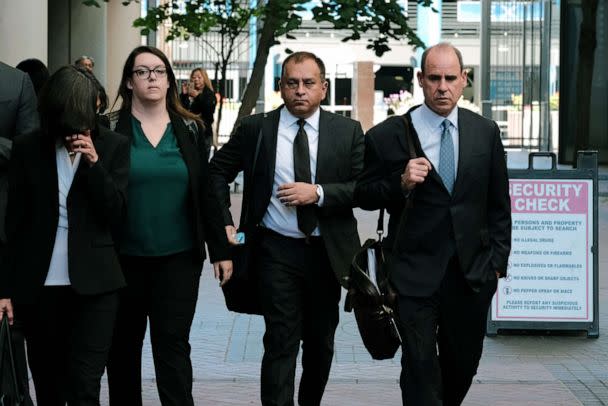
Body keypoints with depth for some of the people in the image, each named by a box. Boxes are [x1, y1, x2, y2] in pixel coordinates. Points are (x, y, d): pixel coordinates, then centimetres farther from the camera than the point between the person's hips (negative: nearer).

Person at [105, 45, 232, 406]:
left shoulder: (189, 129, 5)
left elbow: (205, 192, 6)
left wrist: (221, 250, 4)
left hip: (179, 257, 1)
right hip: (124, 257, 0)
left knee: (173, 345, -2)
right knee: (124, 345, 11)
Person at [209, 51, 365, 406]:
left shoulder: (348, 131, 0)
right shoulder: (255, 129, -1)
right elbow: (218, 171, 8)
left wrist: (319, 193, -18)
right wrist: (224, 222, -1)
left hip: (328, 252, 2)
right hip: (277, 251, -2)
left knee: (322, 342, 15)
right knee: (281, 342, -6)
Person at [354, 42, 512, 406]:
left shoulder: (486, 133, 6)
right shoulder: (387, 136, -4)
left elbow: (499, 206, 11)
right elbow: (364, 196, 2)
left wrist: (497, 263, 7)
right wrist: (401, 184, -17)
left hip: (472, 274, 3)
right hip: (415, 274, -3)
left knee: (464, 364, 13)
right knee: (420, 365, -4)